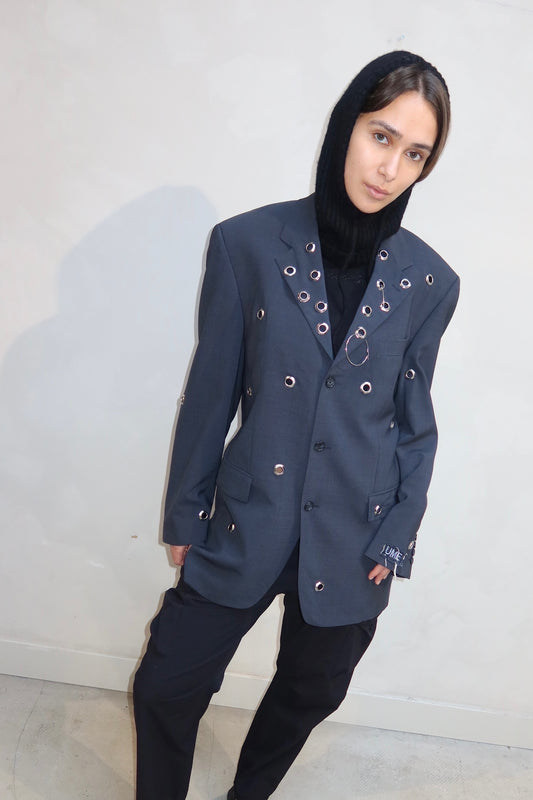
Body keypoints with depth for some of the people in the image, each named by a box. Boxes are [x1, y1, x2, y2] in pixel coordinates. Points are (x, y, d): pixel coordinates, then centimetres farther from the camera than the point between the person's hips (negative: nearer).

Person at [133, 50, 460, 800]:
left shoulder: (428, 282, -5)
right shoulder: (248, 243, -8)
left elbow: (415, 420, 3)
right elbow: (212, 391, -3)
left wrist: (395, 537, 0)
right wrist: (186, 508, 2)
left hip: (350, 540, 2)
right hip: (247, 522, -1)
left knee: (311, 695, 22)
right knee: (168, 687, 10)